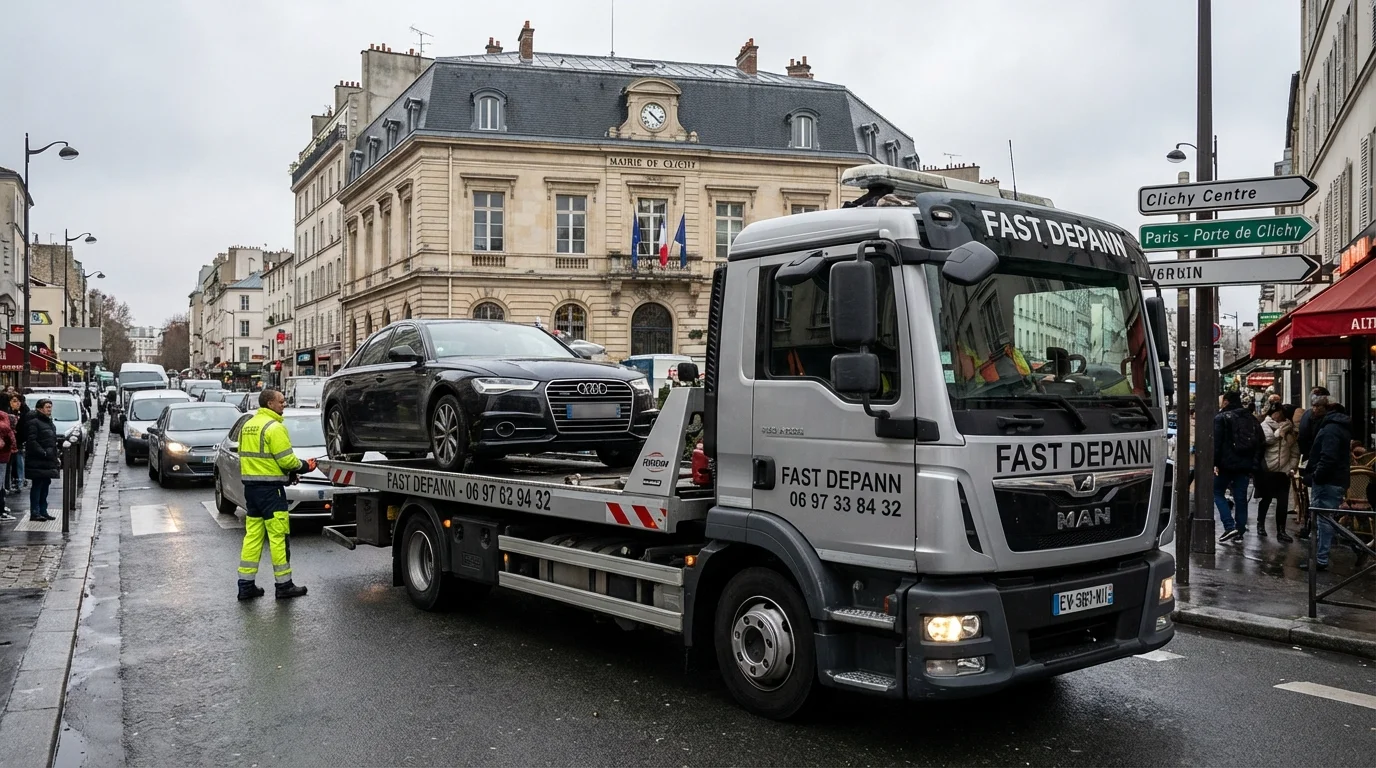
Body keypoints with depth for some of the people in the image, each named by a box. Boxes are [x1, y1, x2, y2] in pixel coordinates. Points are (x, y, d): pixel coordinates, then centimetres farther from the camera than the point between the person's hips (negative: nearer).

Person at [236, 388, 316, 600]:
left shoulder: (247, 425, 15)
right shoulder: (274, 427, -14)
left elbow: (244, 455, 19)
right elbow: (287, 460, -18)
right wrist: (304, 466, 2)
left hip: (250, 485, 9)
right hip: (269, 488, -9)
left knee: (252, 535, 11)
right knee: (278, 536, -2)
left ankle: (246, 585, 13)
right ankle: (284, 585, 3)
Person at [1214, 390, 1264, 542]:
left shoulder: (1221, 418, -7)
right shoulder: (1251, 419, 14)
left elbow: (1215, 443, -15)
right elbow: (1261, 443, 15)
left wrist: (1214, 463, -13)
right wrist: (1254, 464, 16)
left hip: (1227, 464, -6)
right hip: (1245, 465, 6)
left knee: (1217, 491, 7)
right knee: (1241, 498, 10)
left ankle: (1229, 526, -7)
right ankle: (1240, 530, 12)